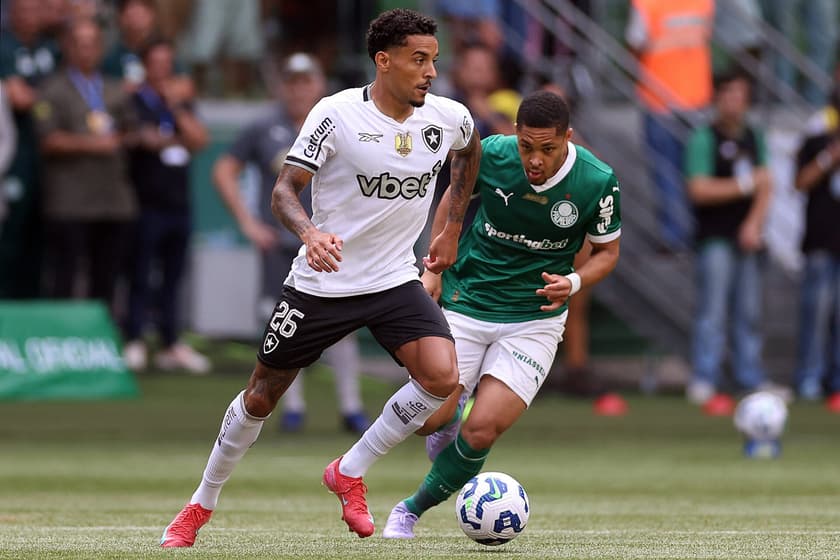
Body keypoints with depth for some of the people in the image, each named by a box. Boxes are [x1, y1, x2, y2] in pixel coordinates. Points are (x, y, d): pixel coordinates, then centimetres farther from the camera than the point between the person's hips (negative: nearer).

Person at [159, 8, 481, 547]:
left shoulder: (449, 118, -4)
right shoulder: (337, 114, -17)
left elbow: (470, 152, 22)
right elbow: (284, 190, -19)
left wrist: (452, 229, 20)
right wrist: (311, 233, -40)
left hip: (395, 281, 3)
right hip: (322, 283, -3)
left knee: (442, 376, -22)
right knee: (263, 395, 9)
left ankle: (350, 473, -1)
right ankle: (203, 504, 31)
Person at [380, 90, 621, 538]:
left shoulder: (598, 182, -17)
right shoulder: (491, 153, -14)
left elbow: (607, 251, 0)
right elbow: (454, 196, 8)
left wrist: (574, 282, -20)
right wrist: (434, 268, 2)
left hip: (533, 319, -1)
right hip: (465, 303, 1)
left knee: (481, 431, -13)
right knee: (431, 415, -6)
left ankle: (414, 509, 11)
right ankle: (449, 418, 33)